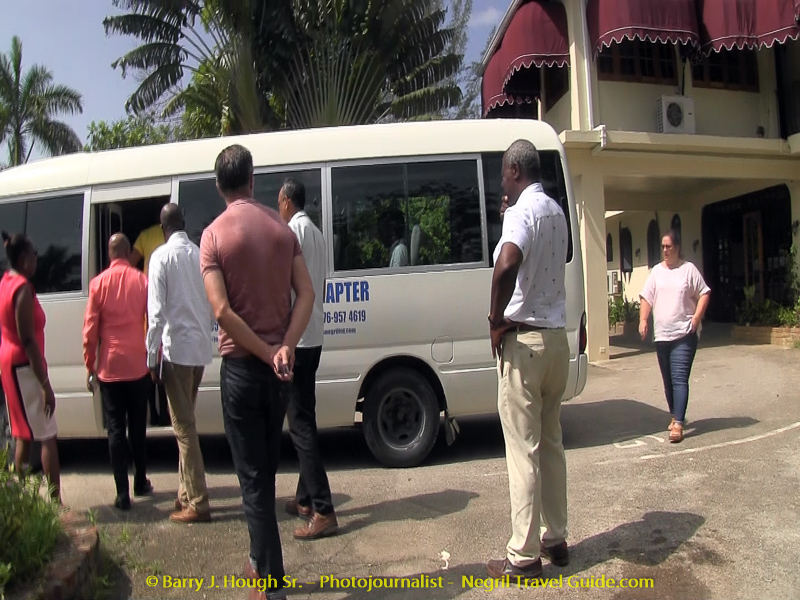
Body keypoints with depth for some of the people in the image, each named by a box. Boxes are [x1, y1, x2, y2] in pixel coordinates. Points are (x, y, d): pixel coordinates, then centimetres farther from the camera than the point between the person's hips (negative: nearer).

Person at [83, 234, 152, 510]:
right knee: (137, 426, 15)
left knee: (116, 429, 4)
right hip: (137, 366, 1)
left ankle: (123, 493, 3)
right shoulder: (142, 280, -3)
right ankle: (141, 482, 25)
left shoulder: (98, 283, -4)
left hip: (109, 368, -1)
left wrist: (90, 366, 6)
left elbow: (90, 329, -4)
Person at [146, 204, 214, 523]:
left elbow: (156, 311, -12)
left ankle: (197, 502, 2)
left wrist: (152, 356, -8)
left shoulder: (162, 256, -7)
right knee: (185, 422, 17)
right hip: (201, 348, 6)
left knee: (183, 426, -1)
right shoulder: (199, 254, 9)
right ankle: (186, 493, 24)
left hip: (176, 348, -6)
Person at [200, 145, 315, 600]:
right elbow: (306, 293, -5)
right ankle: (263, 562, 34)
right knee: (267, 468, 19)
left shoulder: (215, 235, -8)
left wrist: (266, 354, -12)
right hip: (279, 365, 5)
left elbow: (223, 311, -18)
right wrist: (284, 348, -12)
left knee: (253, 476, 4)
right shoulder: (281, 227, 5)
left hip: (242, 365, -5)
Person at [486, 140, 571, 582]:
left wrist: (496, 320, -21)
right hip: (556, 338, 9)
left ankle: (523, 557, 9)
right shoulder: (556, 211, 13)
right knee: (550, 443, 17)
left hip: (524, 340, -9)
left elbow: (506, 265, -34)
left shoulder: (523, 210, -14)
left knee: (523, 451, -1)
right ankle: (555, 540, 27)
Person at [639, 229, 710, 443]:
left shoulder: (689, 269, 0)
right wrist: (643, 320, -3)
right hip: (661, 334, 5)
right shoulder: (657, 271, 10)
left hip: (684, 333, -4)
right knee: (668, 380, 13)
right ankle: (676, 416, 30)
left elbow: (704, 293, 0)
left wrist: (696, 317, -12)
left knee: (679, 379, -12)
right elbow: (646, 297, 9)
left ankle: (678, 423, -15)